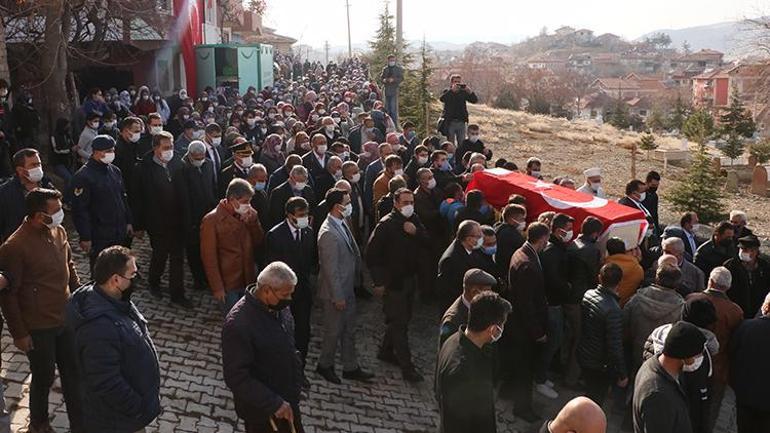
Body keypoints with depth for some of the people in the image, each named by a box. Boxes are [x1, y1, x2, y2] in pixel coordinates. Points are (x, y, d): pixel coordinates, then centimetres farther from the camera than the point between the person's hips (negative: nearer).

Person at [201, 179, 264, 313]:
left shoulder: (248, 215, 2)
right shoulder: (212, 220, -13)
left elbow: (258, 242, 2)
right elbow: (209, 257, -12)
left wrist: (253, 221, -14)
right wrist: (217, 287, -12)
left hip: (248, 281, 5)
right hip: (228, 284, -5)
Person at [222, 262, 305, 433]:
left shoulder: (279, 307, -7)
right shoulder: (238, 324, -29)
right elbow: (236, 377, -27)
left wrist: (296, 386, 8)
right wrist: (274, 404, -26)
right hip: (261, 409, -7)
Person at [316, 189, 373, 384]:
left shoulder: (342, 224, 3)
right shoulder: (328, 233, -27)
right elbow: (331, 269, -24)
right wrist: (338, 297, -19)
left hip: (347, 288, 9)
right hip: (335, 292, -9)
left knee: (349, 330, 18)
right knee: (334, 331, 10)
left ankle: (351, 368, 32)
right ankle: (325, 365, 31)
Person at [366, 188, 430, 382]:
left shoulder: (414, 220, 5)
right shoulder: (386, 225, -16)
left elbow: (427, 243, 4)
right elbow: (372, 254, -15)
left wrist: (416, 233, -16)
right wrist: (379, 281, -15)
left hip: (410, 279, 7)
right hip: (393, 281, -7)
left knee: (401, 320, 18)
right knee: (399, 324, -2)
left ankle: (386, 351, 36)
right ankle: (407, 367, 4)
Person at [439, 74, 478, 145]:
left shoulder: (463, 92, 7)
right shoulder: (447, 92, 2)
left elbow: (475, 100, -1)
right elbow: (441, 99, -19)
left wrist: (469, 90, -17)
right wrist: (452, 90, -27)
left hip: (461, 122, 2)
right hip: (450, 122, -2)